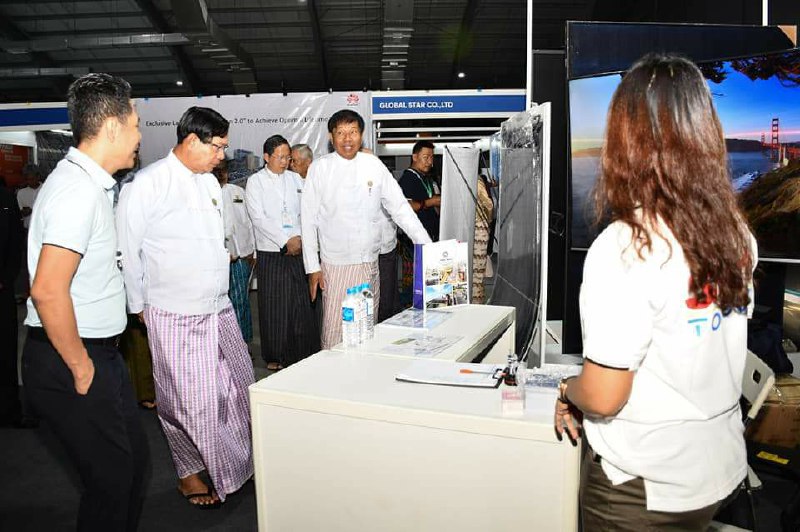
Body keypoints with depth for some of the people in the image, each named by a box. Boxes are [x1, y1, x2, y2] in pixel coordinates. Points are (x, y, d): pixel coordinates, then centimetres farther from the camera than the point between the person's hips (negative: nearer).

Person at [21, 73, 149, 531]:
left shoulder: (91, 183, 11)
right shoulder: (79, 190, -21)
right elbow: (48, 291, -28)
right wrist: (81, 369, -18)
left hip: (99, 351, 10)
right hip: (72, 361, -10)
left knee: (134, 456, 20)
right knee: (112, 479, 3)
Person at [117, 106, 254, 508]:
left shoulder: (210, 182, 11)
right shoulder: (147, 184, -11)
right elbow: (127, 252, -7)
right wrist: (139, 306, -2)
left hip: (219, 307, 7)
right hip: (175, 315, -7)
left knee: (239, 387, 13)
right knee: (188, 400, 4)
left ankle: (238, 463, 34)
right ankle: (189, 473, 27)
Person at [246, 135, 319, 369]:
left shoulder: (296, 179, 13)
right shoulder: (255, 181, 3)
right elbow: (259, 218, -7)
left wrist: (299, 238, -7)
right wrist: (286, 241, -13)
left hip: (297, 252, 3)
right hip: (271, 253, -2)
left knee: (302, 304, 1)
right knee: (273, 306, 2)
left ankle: (304, 353, 11)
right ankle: (275, 356, 15)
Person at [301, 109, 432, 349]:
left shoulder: (374, 165, 3)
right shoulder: (320, 168, -3)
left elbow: (400, 207, 5)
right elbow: (308, 220, -2)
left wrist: (428, 248, -3)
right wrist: (312, 267, -5)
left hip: (370, 263, 3)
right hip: (335, 264, -3)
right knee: (334, 330, -4)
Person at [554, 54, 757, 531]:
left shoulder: (624, 249, -28)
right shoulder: (738, 236, -6)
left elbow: (603, 397, -24)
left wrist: (568, 392, -4)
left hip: (645, 489, -6)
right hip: (722, 470, 6)